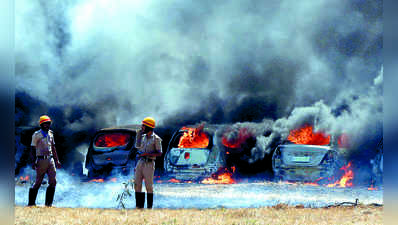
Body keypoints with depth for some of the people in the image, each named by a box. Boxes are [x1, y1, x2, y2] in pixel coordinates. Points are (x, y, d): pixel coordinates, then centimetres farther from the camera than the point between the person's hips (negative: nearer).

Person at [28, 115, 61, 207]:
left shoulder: (50, 134, 14)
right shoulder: (37, 135, -4)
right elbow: (33, 149, -5)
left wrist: (57, 161, 17)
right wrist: (33, 162, -14)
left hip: (50, 160, 6)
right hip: (41, 160, -6)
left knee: (53, 182, -2)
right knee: (38, 182, -3)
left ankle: (48, 202, 3)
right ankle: (31, 202, 7)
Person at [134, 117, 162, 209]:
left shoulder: (156, 139, -10)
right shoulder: (143, 136, 11)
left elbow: (159, 153, -12)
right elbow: (138, 146, 26)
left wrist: (147, 154, -19)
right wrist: (138, 134, 16)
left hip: (149, 164, -7)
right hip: (140, 162, 7)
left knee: (149, 185, 0)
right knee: (137, 184, 3)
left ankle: (149, 206, 9)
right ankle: (139, 205, 9)